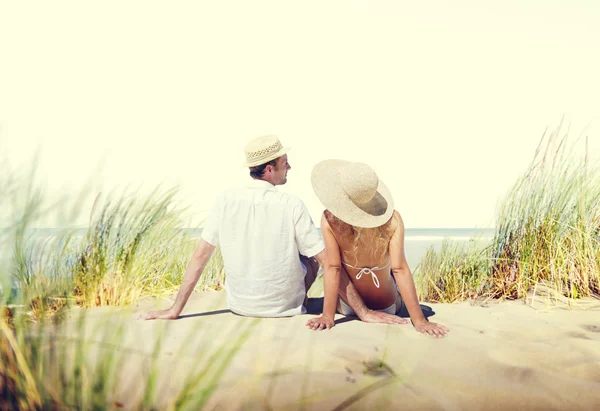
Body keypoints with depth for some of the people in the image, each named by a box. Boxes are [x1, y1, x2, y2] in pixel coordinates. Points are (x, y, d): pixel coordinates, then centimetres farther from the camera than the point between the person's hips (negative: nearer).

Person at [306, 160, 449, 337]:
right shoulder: (392, 219, -24)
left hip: (348, 308, -2)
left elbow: (332, 268, -25)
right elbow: (400, 270, -27)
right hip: (389, 308, 2)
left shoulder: (329, 220, -26)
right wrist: (419, 321, -26)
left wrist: (328, 316, -20)